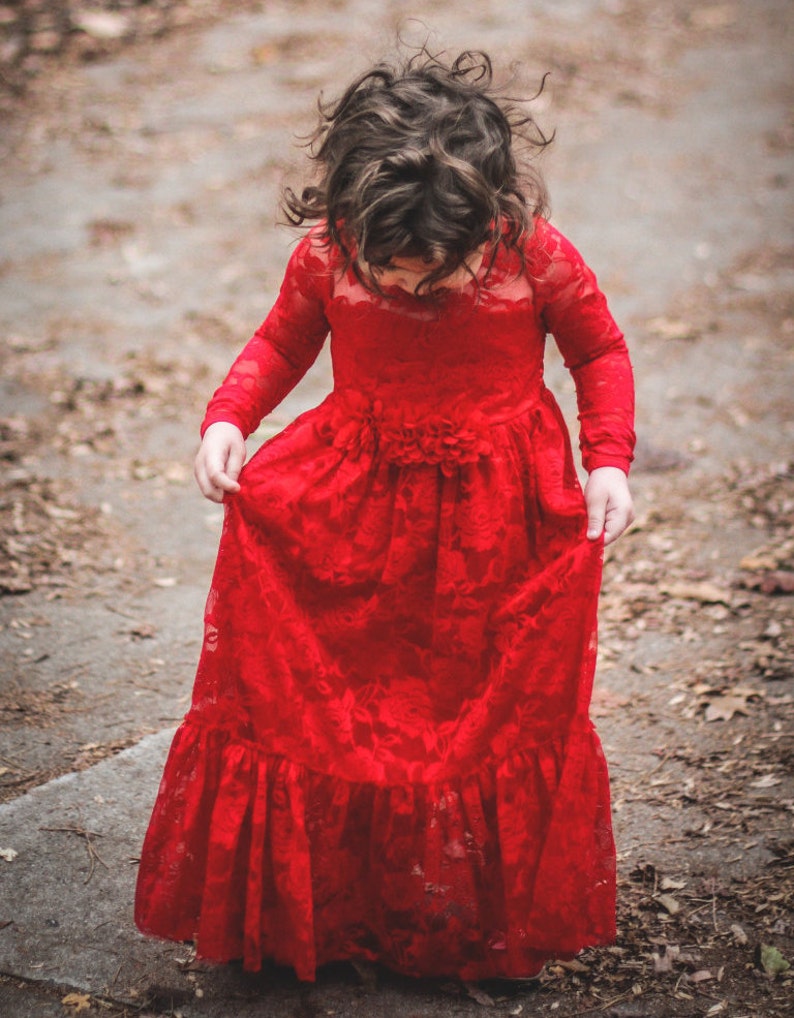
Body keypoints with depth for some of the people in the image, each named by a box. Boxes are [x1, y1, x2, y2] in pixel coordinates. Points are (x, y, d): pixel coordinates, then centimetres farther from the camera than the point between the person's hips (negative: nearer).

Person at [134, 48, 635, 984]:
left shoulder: (536, 255, -16)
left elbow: (600, 352, -1)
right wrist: (225, 421, -13)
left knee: (504, 719, 8)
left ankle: (491, 923, 31)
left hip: (501, 517, -1)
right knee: (297, 710, 6)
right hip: (354, 503, 1)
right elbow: (279, 345, 4)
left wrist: (608, 462, -13)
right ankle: (309, 905, 29)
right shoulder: (327, 254, -13)